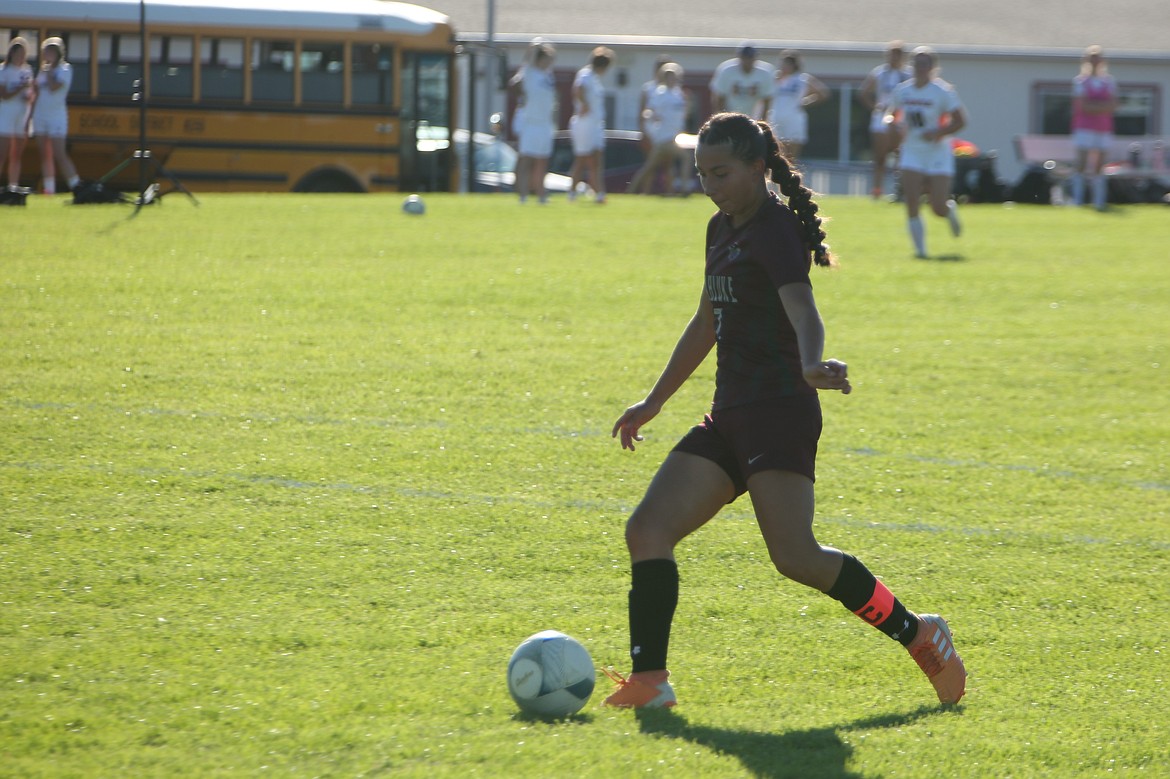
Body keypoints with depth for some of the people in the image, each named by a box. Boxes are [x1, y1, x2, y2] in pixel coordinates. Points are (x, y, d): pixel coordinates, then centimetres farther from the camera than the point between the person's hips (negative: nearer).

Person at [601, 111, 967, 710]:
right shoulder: (723, 230, 18)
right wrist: (654, 401, 36)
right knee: (647, 531, -3)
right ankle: (649, 680, -4)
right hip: (730, 417, 9)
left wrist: (810, 364, -51)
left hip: (778, 413, -9)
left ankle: (919, 635, -5)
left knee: (796, 558, -20)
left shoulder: (775, 229, -11)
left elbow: (801, 308, -29)